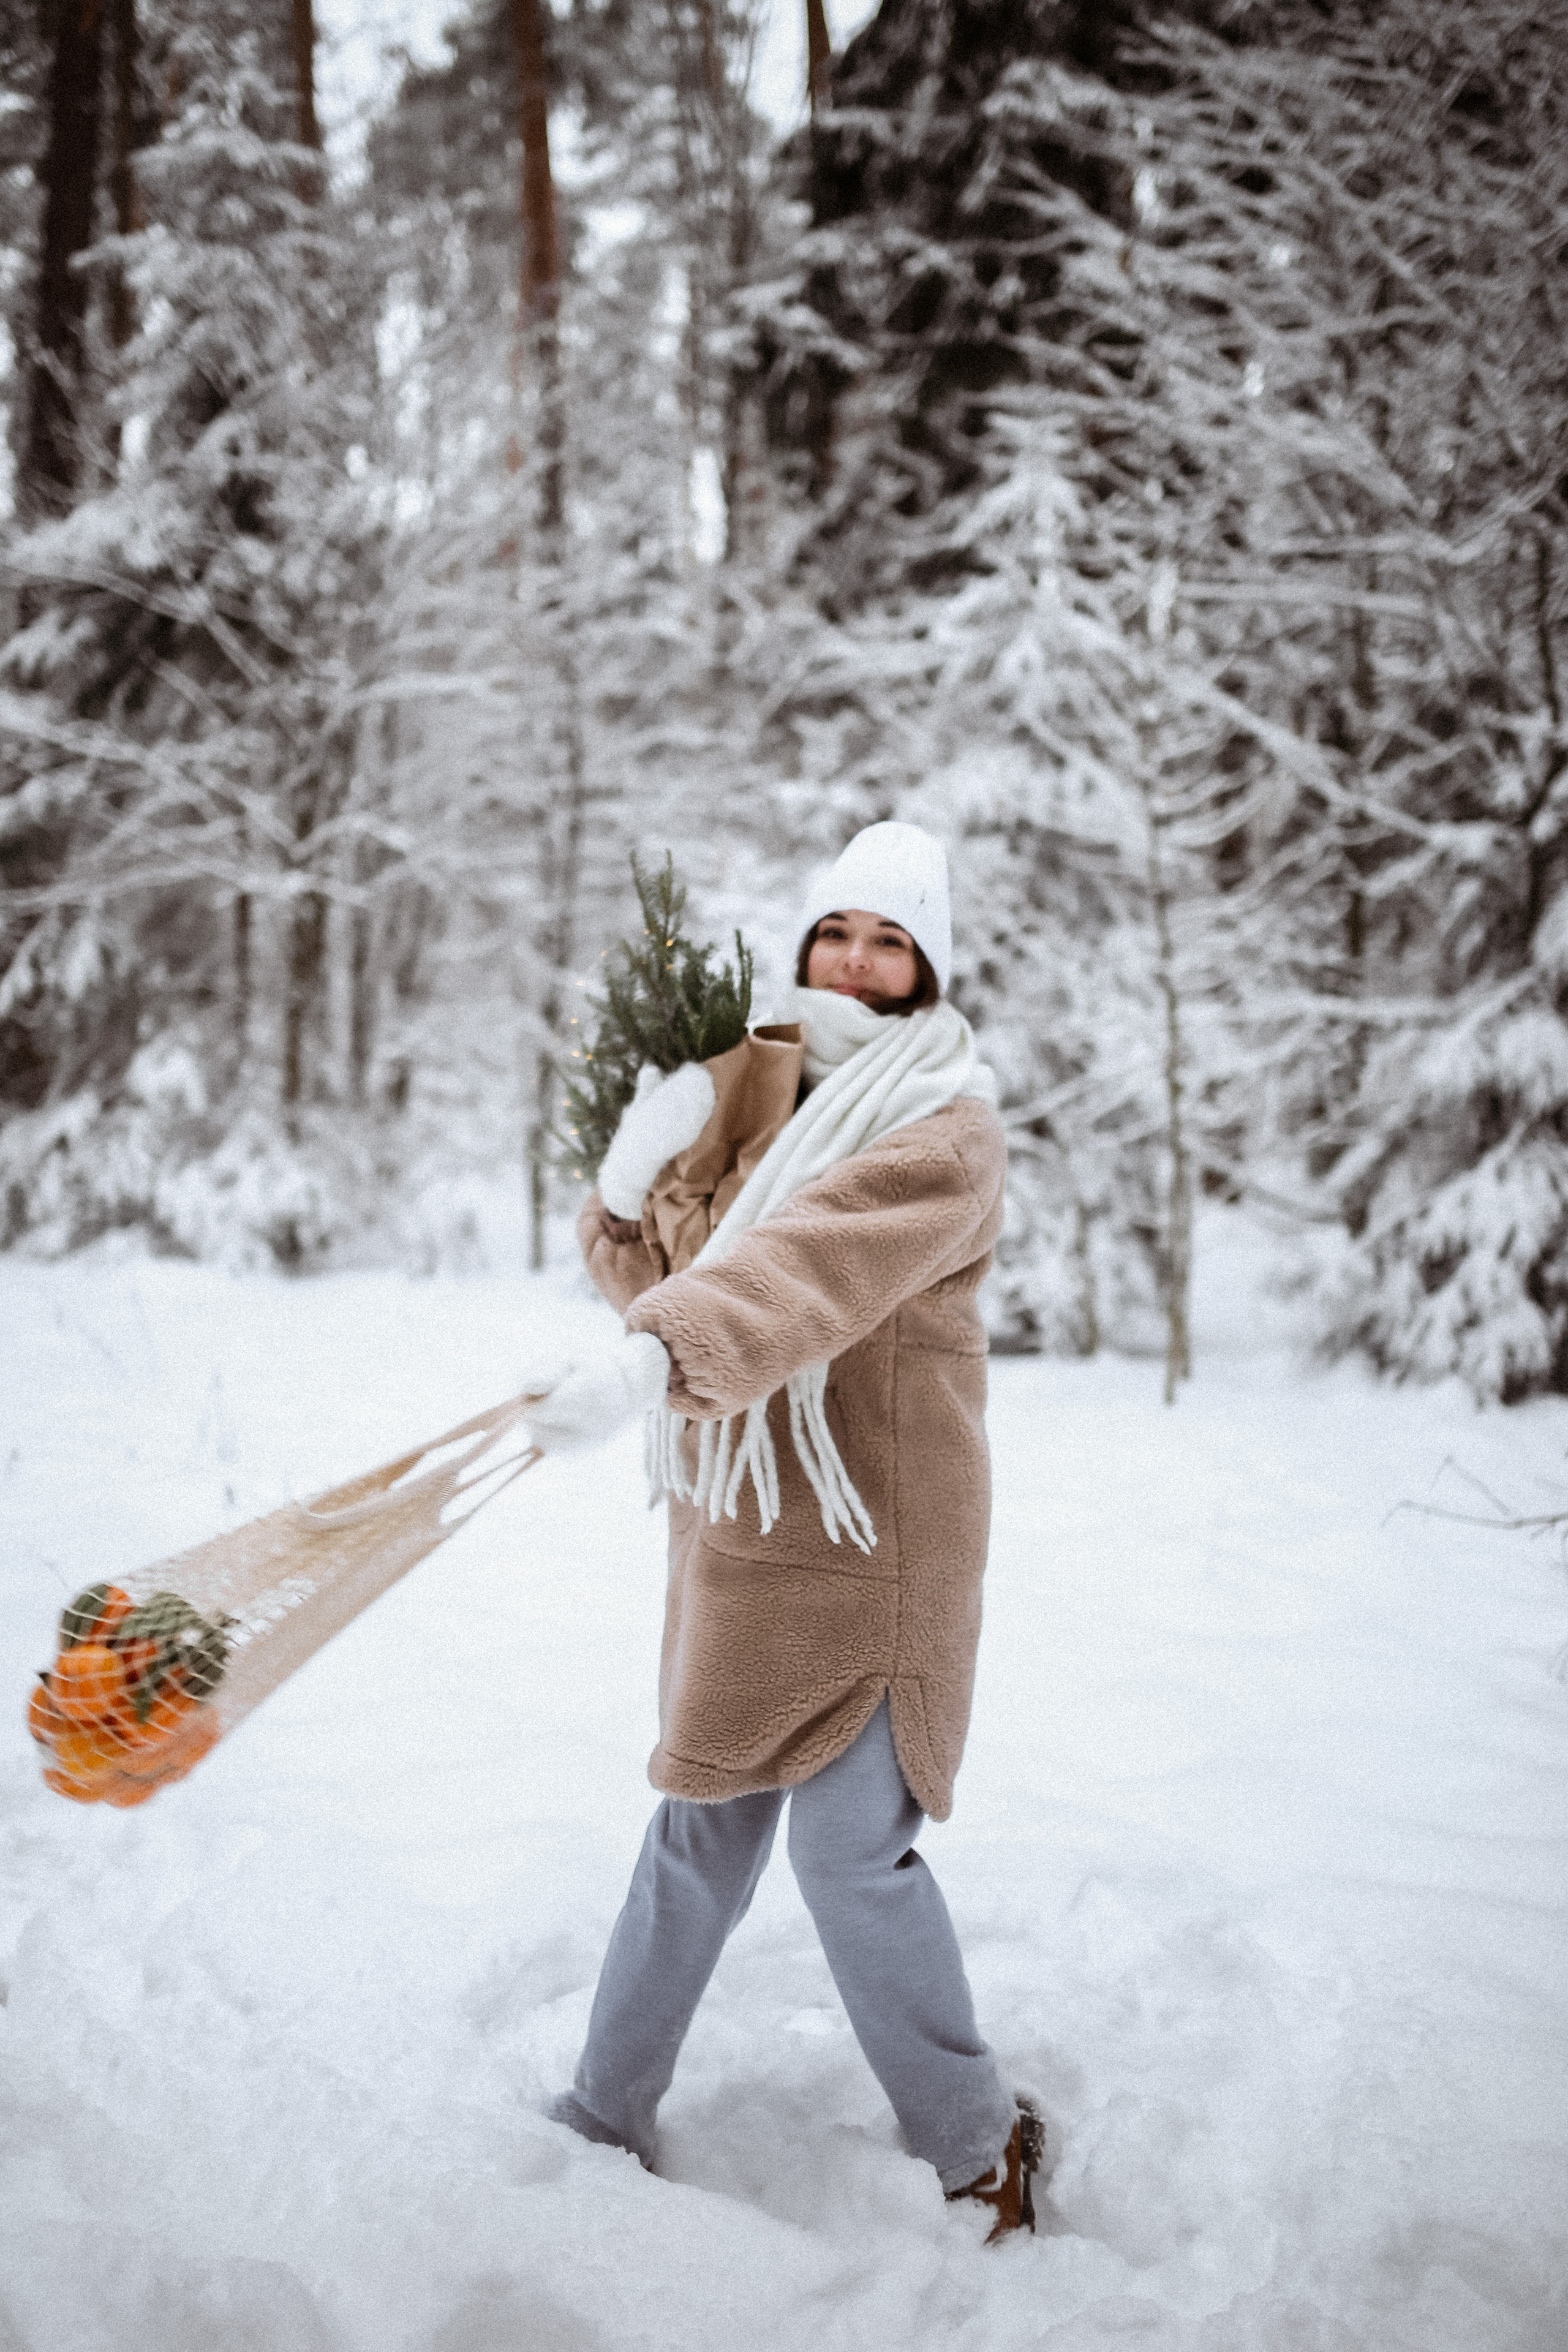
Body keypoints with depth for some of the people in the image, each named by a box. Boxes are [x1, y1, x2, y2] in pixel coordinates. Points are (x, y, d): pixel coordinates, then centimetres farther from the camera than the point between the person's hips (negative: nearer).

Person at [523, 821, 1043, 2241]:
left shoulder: (950, 1133, -13)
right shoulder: (754, 1095, 9)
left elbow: (814, 1264, -33)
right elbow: (655, 1271, 9)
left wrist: (653, 1360, -49)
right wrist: (638, 1171, -12)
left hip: (872, 1539, -5)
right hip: (737, 1527, 6)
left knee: (853, 1850, -3)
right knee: (705, 1827, 14)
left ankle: (981, 2144, 17)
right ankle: (605, 2114, 29)